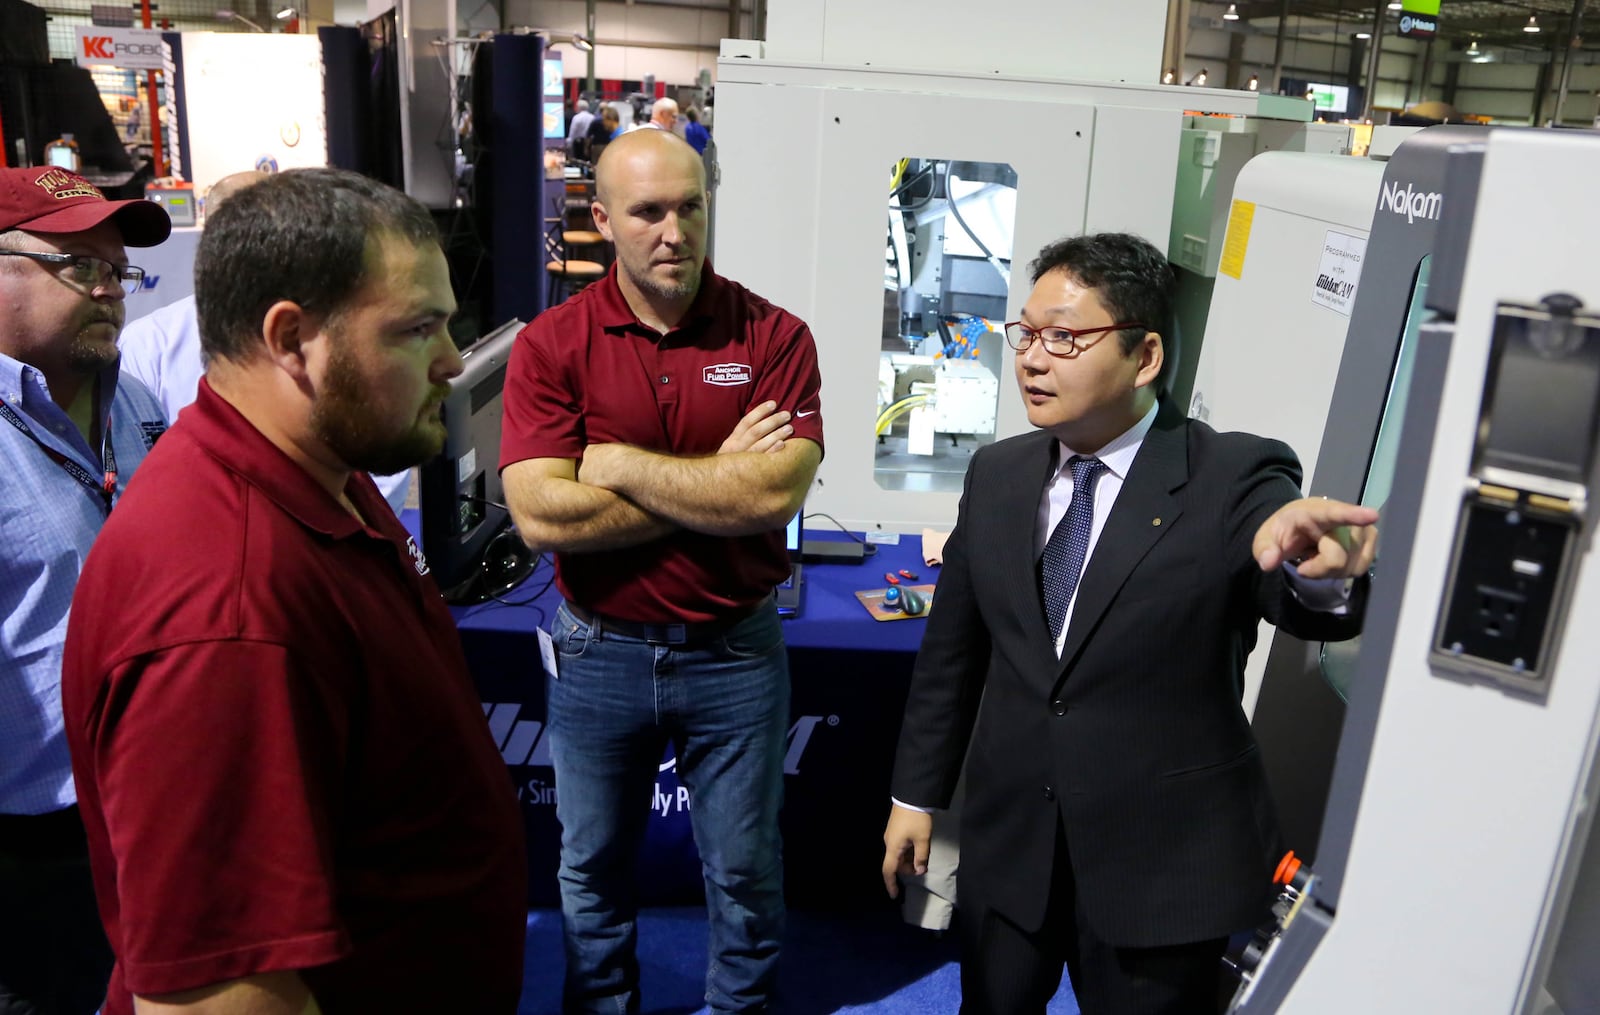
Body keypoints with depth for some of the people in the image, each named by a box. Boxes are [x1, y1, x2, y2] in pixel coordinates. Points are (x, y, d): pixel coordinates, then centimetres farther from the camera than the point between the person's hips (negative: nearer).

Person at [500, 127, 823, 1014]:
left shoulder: (774, 336, -9)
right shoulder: (550, 344, -9)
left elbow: (777, 495, -21)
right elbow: (542, 516, -21)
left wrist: (624, 466, -18)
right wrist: (718, 480, -18)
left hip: (735, 650, 0)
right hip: (599, 653, 1)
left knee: (744, 869, 18)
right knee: (593, 868, 22)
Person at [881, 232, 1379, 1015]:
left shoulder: (1235, 480, -12)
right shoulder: (997, 474, 0)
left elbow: (1313, 610, -30)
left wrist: (1316, 569, -53)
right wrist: (916, 794, 11)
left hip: (1163, 864, -4)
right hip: (1008, 844, 4)